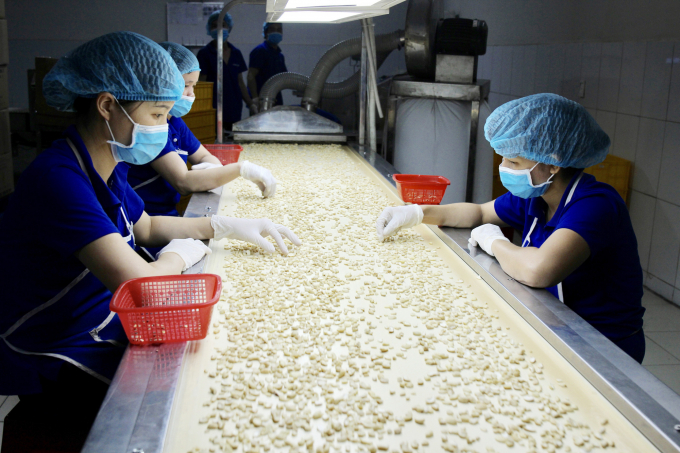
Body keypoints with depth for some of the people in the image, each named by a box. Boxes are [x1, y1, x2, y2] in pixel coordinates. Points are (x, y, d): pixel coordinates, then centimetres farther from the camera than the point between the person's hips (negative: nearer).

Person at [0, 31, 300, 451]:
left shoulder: (105, 166, 1)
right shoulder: (59, 180, -29)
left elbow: (146, 226, 18)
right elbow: (142, 285, -35)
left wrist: (228, 226, 7)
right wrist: (180, 254, -13)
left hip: (107, 329, 9)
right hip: (61, 365, -9)